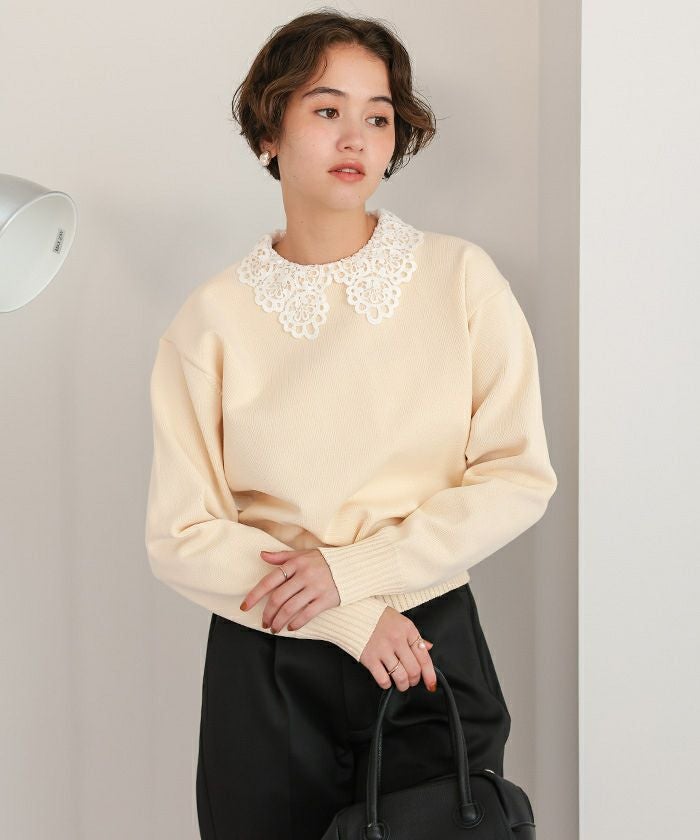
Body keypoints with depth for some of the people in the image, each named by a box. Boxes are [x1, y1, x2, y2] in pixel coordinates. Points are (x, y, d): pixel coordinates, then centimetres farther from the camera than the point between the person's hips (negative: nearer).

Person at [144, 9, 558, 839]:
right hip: (266, 676, 0)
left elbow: (520, 477, -6)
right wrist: (352, 619, -14)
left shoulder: (461, 278, -3)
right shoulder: (214, 316, -5)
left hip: (434, 654, 1)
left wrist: (352, 568, -15)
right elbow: (181, 536, -6)